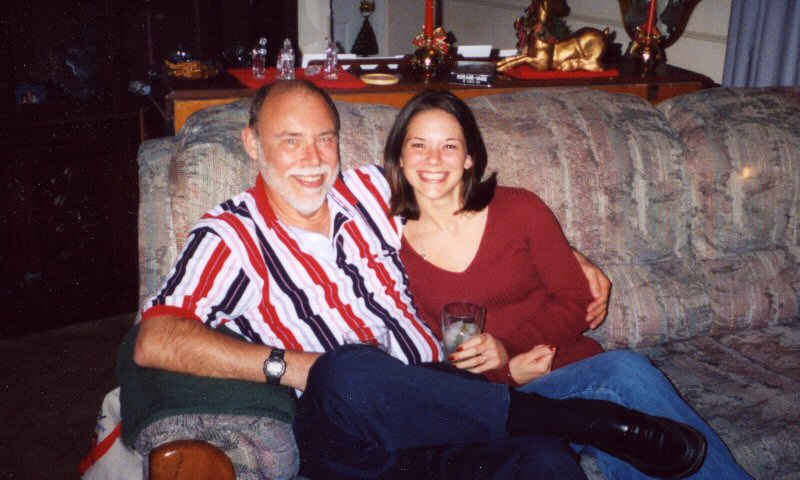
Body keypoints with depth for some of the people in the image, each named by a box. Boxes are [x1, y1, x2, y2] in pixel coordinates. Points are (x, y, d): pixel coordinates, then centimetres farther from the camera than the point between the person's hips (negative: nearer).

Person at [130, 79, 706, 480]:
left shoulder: (371, 189, 15)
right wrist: (289, 365, -18)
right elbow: (154, 340, -12)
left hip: (444, 407, 3)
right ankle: (594, 421, -24)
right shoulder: (234, 235, 1)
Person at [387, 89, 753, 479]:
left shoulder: (520, 209, 1)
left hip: (571, 366, 2)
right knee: (623, 370, -31)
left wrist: (506, 347, -16)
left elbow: (576, 304, 2)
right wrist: (508, 371, -15)